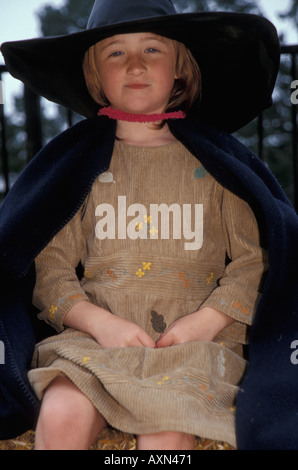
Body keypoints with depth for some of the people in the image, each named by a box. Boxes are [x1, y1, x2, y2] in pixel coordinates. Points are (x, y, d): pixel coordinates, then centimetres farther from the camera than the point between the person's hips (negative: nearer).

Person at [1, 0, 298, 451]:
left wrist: (207, 320, -8)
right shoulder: (76, 162, 9)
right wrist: (100, 322, -11)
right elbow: (50, 267, 6)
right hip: (97, 334, 1)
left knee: (165, 431, -29)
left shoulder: (213, 161, 9)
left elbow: (254, 260, 8)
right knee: (61, 416, -28)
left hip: (195, 337, 0)